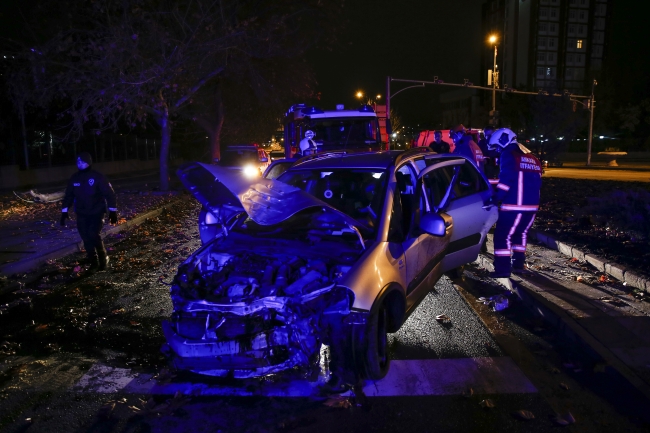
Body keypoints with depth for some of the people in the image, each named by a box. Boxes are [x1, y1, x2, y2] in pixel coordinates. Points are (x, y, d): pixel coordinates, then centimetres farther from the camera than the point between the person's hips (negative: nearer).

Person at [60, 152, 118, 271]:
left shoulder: (97, 177, -9)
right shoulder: (74, 178, 4)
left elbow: (109, 193, -8)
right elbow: (68, 195, 13)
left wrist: (113, 211, -11)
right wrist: (64, 211, 9)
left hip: (97, 213, -4)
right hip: (81, 214, 4)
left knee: (94, 235, -16)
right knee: (87, 239, 4)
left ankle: (103, 258, 7)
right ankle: (94, 263, 18)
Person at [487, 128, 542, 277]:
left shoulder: (509, 155, -5)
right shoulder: (532, 158, 21)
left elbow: (506, 180, -15)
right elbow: (537, 182, 21)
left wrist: (496, 198, -10)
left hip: (514, 205, -8)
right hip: (532, 205, 8)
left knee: (503, 236, -2)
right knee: (521, 233, 23)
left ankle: (502, 269, -4)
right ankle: (518, 264, 29)